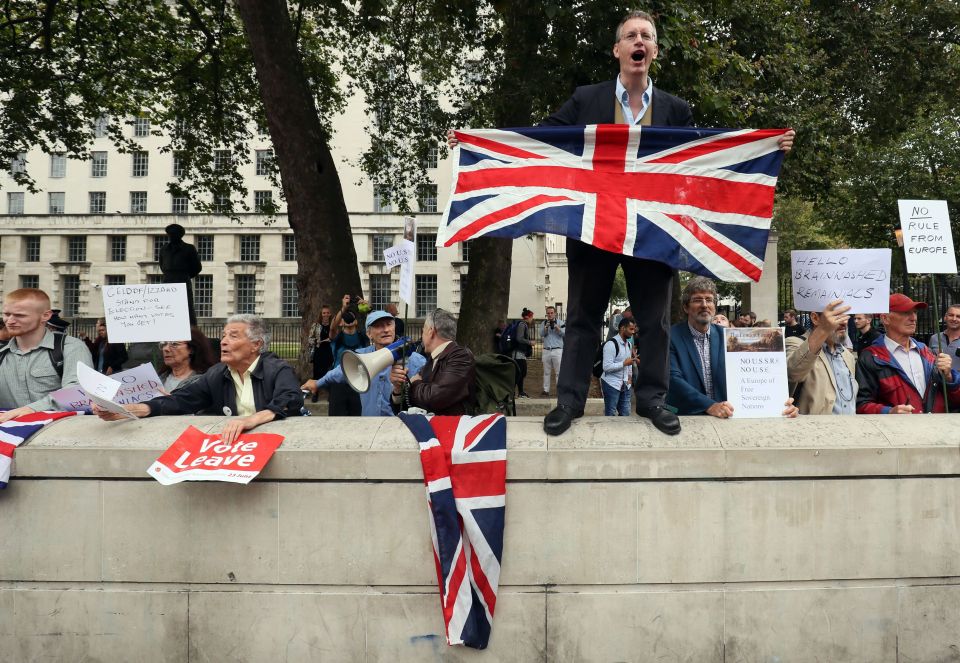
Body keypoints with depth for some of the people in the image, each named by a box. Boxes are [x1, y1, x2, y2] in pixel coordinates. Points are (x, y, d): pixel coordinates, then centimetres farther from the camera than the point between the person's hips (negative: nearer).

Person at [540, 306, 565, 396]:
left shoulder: (560, 323, 7)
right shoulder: (543, 323, 13)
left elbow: (564, 333, -6)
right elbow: (541, 334, -1)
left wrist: (556, 327, -20)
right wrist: (546, 327, -16)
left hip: (557, 350, -2)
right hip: (546, 350, 2)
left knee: (559, 371, -6)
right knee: (546, 372, 5)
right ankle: (546, 390, 9)